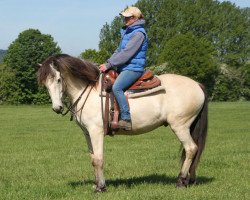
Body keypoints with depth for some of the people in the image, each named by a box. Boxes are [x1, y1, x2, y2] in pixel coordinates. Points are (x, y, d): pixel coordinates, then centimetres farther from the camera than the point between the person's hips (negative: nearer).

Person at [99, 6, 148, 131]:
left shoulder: (138, 33, -13)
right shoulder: (127, 32, 17)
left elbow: (126, 53, -19)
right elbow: (119, 51, 20)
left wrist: (109, 65, -18)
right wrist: (108, 62, 4)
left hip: (133, 68, -11)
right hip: (123, 68, 11)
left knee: (116, 87, -30)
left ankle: (126, 119, -29)